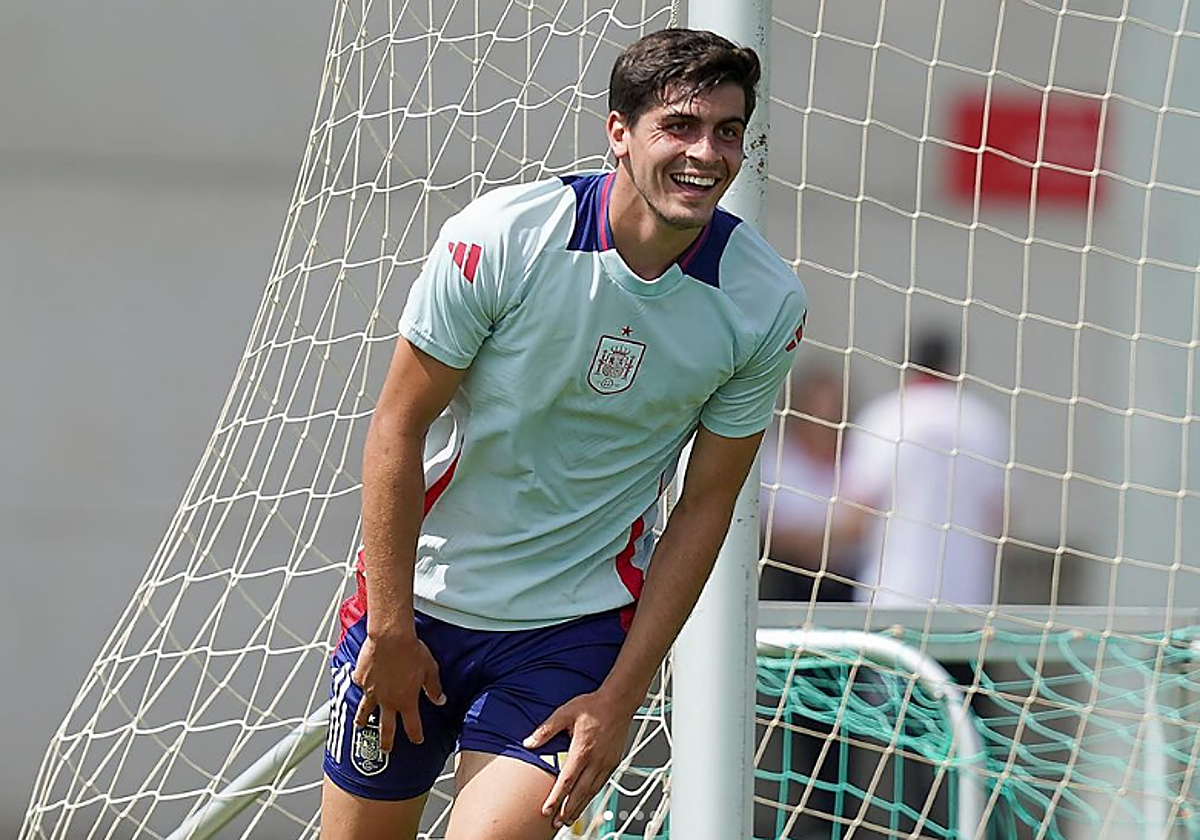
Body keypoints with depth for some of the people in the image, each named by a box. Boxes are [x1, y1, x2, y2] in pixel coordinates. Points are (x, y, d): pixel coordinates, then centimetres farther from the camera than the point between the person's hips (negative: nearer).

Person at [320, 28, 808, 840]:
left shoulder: (766, 302, -10)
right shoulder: (501, 237, -16)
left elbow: (705, 506, -3)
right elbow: (399, 428, -9)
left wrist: (621, 697, -6)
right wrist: (389, 627, -9)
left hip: (576, 628, 0)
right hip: (422, 599, 0)